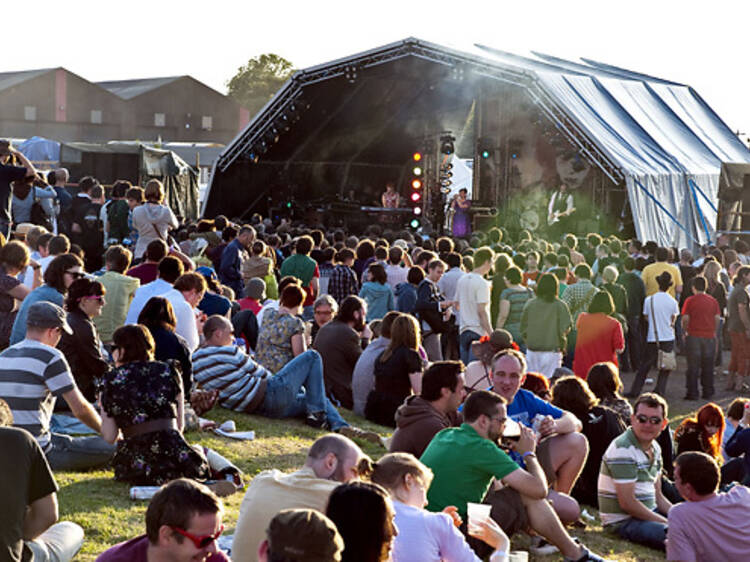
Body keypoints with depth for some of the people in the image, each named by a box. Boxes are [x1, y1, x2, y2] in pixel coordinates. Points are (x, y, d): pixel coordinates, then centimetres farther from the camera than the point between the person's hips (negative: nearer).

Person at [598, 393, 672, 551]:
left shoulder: (655, 448, 11)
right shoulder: (623, 449, -18)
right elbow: (627, 503, -21)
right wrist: (668, 523, -16)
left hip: (650, 512, 10)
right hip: (623, 522, -10)